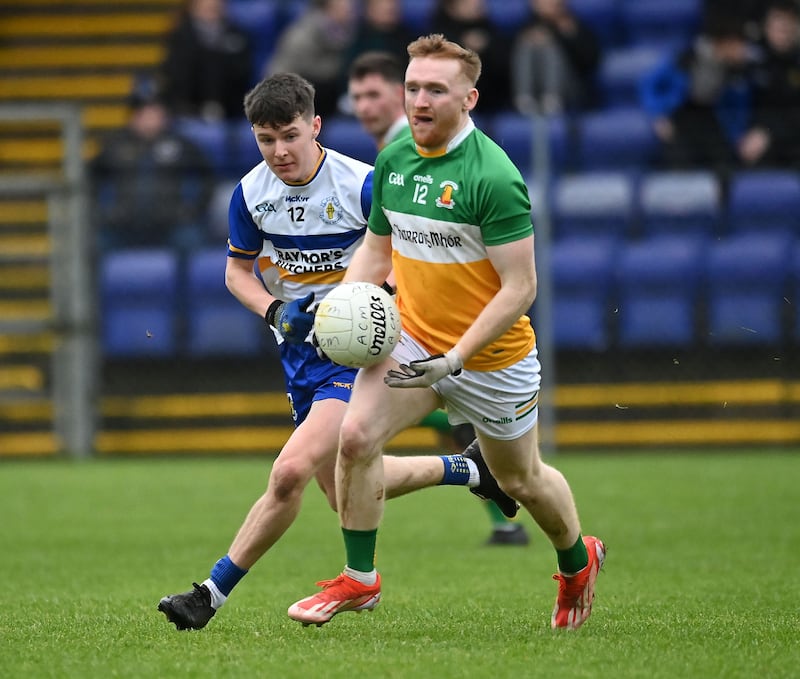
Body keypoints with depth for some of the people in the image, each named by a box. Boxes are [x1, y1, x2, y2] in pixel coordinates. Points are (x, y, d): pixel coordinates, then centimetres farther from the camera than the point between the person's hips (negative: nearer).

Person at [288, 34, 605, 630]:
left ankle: (578, 560, 45)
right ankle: (359, 580, -5)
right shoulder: (393, 161, -1)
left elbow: (521, 287, -22)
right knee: (356, 435, -19)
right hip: (411, 338, 4)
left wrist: (455, 358, -27)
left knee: (522, 480, 14)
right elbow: (377, 248, 14)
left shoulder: (494, 176, -23)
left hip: (491, 357, -4)